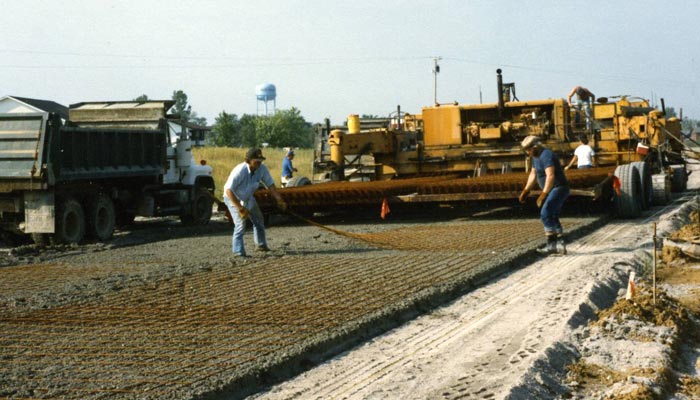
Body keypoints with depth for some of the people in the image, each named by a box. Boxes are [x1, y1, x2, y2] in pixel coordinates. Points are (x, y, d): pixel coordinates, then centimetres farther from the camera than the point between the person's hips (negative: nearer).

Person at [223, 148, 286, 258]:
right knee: (240, 223, -19)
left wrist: (279, 200, -20)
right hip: (233, 198, -7)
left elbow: (270, 185, -11)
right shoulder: (239, 171, -37)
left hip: (248, 197, 7)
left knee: (259, 220, 17)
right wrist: (240, 208, -37)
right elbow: (228, 190, -36)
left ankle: (261, 244, 37)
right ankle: (238, 252, -13)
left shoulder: (262, 169, -21)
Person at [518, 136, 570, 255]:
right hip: (554, 190, 11)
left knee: (545, 214, -17)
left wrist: (543, 195, -30)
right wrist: (525, 191, 13)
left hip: (558, 189, -11)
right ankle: (560, 244, 16)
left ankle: (551, 244, -17)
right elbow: (533, 174, 20)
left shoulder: (546, 156, -21)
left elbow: (550, 176, -29)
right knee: (552, 218, 13)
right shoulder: (536, 157, 12)